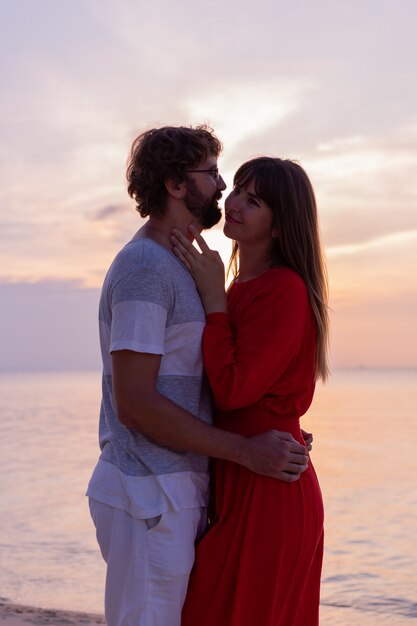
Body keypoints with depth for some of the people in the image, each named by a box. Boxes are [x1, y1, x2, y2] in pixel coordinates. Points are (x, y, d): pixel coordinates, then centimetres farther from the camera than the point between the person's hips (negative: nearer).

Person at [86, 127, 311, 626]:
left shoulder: (174, 266, 18)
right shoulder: (144, 266, -14)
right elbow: (134, 403, -21)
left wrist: (271, 433, 8)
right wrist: (247, 452, -17)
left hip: (175, 491, 10)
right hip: (150, 497, -10)